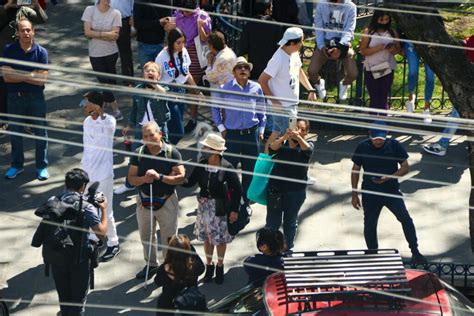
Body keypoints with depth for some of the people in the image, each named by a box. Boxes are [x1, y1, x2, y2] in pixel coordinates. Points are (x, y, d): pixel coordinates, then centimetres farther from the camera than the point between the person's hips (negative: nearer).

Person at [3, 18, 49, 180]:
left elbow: (41, 80, -15)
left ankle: (42, 166, 21)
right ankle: (16, 165, 29)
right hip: (15, 97, 1)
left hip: (35, 97, -1)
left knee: (40, 132, 7)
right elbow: (6, 77, -14)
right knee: (15, 132, 13)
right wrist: (30, 75, -15)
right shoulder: (9, 50, -7)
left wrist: (18, 75, -14)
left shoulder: (41, 52, -8)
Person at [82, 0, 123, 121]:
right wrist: (106, 34, -18)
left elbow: (115, 35, -16)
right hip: (95, 54, 0)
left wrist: (95, 34, -15)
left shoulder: (115, 13, -8)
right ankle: (115, 109, 8)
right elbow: (87, 32, -12)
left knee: (110, 80, 12)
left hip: (111, 53, 0)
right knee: (104, 81, -1)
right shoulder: (90, 10, -6)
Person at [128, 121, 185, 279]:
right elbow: (131, 178, -3)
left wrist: (160, 177, -28)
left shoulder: (172, 152, -13)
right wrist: (143, 179, -24)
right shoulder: (139, 153, -4)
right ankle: (151, 265, 39)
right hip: (144, 201, 4)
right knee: (146, 237, 19)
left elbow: (181, 177, -17)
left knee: (169, 239, 5)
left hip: (166, 202, -4)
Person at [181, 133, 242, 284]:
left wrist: (234, 210, -11)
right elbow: (190, 182, -2)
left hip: (220, 208, -4)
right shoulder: (201, 165, -10)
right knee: (207, 237, 16)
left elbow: (237, 189, -13)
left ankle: (220, 267, 31)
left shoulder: (227, 168, -21)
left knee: (220, 238, 10)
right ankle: (209, 265, 35)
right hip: (204, 205, 4)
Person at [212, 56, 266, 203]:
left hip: (252, 134, 2)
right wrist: (221, 128, 4)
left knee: (249, 169, 9)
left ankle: (246, 201, 23)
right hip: (232, 134, -2)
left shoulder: (256, 88, 0)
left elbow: (262, 110, 11)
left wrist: (261, 130, 8)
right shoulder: (225, 89, -5)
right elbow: (215, 108, 8)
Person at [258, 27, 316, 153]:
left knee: (277, 134, 17)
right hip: (281, 107, -8)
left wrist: (311, 90, 12)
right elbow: (262, 81, -24)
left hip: (292, 104, 9)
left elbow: (299, 71, 21)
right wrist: (274, 101, -23)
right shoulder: (278, 59, -26)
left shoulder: (294, 53, 1)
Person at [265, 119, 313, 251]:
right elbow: (272, 148, -24)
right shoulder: (283, 142, -2)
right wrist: (284, 137, -44)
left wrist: (298, 137, -49)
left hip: (296, 191, 0)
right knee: (272, 222, 7)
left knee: (290, 222, 14)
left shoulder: (307, 145, -3)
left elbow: (307, 149, -27)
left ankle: (289, 249, 30)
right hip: (276, 189, 0)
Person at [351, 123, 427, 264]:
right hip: (370, 194, 1)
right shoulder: (362, 147, -5)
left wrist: (388, 177, -19)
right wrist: (354, 194, 4)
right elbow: (355, 170, 4)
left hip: (392, 191, -1)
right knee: (369, 225, 9)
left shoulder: (393, 145, -8)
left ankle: (415, 253, -6)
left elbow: (405, 167, -3)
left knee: (405, 219, -15)